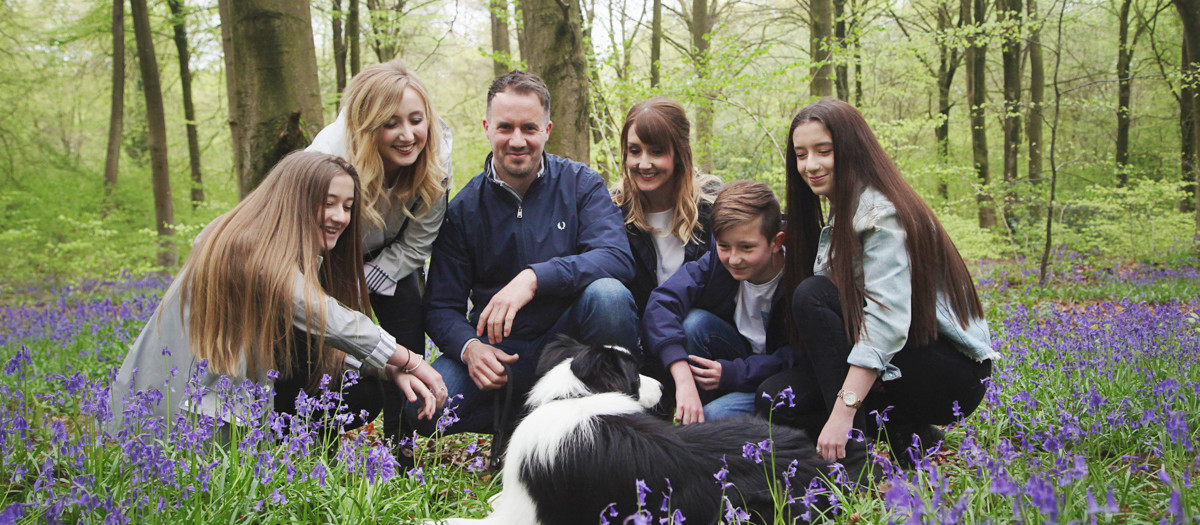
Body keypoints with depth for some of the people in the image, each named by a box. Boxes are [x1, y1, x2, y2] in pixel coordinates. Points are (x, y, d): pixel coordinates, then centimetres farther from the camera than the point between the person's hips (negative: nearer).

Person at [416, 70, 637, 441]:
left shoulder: (580, 184, -2)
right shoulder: (463, 208, 1)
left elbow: (617, 257, -19)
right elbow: (442, 306, 0)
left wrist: (534, 278, -32)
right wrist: (470, 347, -24)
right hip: (501, 349, 1)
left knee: (608, 294, -33)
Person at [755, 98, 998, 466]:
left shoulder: (883, 213, -18)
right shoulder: (843, 212, 13)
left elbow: (886, 317, -29)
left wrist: (843, 412, -36)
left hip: (954, 371, -8)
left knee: (812, 296, -23)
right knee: (776, 397, -11)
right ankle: (907, 437, 1)